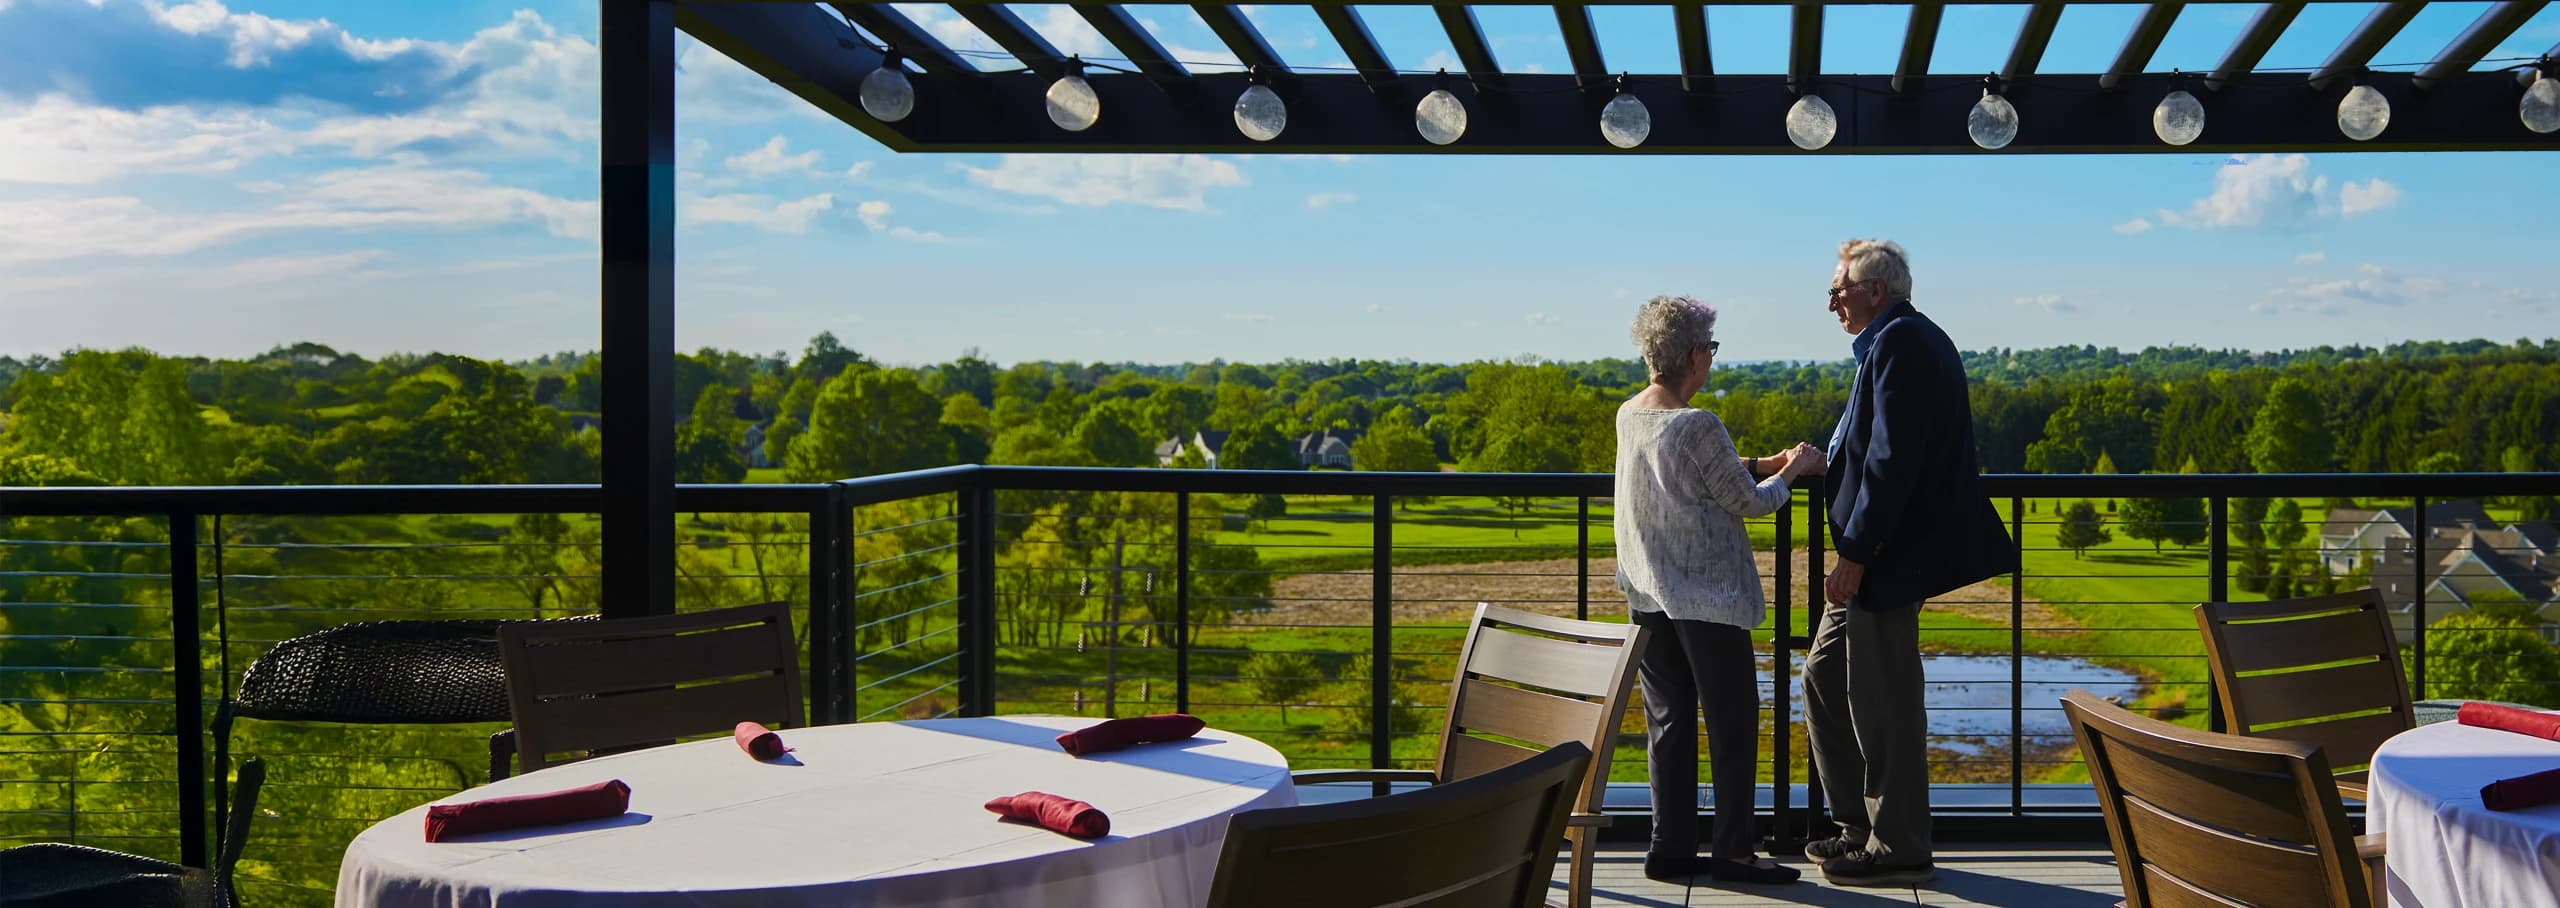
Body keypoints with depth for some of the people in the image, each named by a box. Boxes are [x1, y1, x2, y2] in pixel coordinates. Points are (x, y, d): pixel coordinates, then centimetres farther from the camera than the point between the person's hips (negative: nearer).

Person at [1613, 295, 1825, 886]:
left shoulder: (1628, 416, 5)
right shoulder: (1697, 427, -19)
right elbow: (1748, 502, -9)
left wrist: (1766, 464, 16)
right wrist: (1789, 472, 9)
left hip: (1648, 594, 7)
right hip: (1708, 596, -7)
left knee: (1668, 720, 11)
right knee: (1733, 721, 4)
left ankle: (1671, 849, 14)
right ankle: (1732, 853, 9)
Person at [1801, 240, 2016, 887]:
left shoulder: (1900, 342, -15)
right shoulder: (1902, 339, 18)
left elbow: (1892, 459, -22)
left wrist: (1855, 555, -22)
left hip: (1890, 556, -11)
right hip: (1880, 552, 11)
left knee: (1883, 700, -3)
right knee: (1826, 678, 15)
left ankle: (1899, 849, 8)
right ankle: (1862, 825, 24)